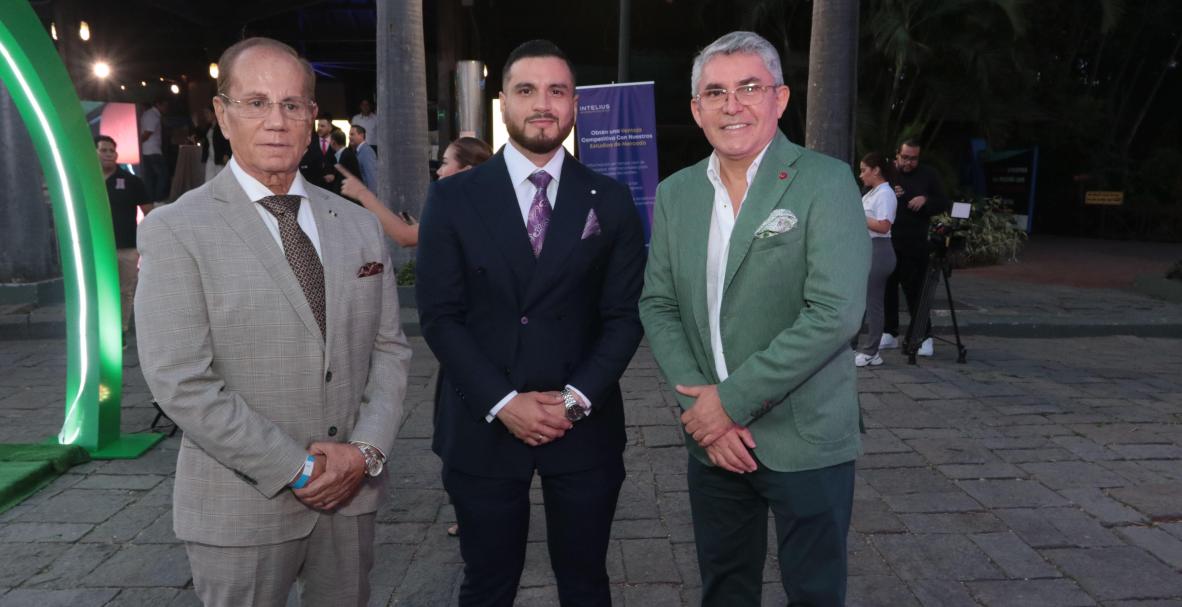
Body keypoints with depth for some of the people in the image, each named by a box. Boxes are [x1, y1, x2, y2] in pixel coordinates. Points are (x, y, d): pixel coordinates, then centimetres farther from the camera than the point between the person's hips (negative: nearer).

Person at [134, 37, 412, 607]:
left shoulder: (359, 225, 5)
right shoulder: (174, 231, -9)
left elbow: (389, 347, 5)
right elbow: (181, 383, -15)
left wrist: (367, 449, -9)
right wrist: (297, 469, -15)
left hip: (353, 491, 4)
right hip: (243, 506, -4)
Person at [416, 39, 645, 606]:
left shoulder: (611, 201, 3)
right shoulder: (453, 198, -1)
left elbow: (624, 316, 0)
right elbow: (439, 315, -5)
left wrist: (577, 398, -12)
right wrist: (502, 402, -13)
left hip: (584, 425, 1)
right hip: (484, 426, 0)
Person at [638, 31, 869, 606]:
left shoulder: (825, 181, -10)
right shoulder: (675, 193, 5)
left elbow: (835, 311, -19)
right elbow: (658, 306, 3)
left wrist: (733, 399, -18)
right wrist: (699, 403, -10)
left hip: (804, 441, -4)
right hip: (712, 435, 4)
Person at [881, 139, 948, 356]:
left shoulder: (928, 176, 5)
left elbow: (943, 204, 9)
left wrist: (925, 200, -11)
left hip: (915, 246, -2)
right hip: (887, 242, 2)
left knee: (914, 290, -3)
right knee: (887, 288, 8)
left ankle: (925, 337, 6)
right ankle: (890, 333, 21)